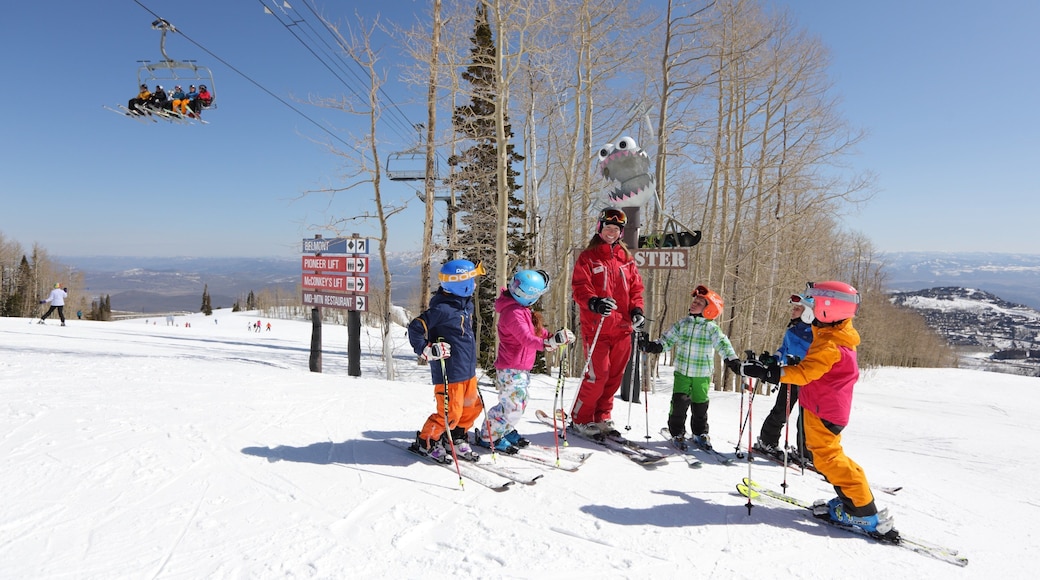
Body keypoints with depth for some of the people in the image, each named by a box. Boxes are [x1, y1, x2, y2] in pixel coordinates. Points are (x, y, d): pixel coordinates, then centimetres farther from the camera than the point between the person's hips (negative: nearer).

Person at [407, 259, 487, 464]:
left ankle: (457, 439, 37)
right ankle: (425, 442, 22)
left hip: (468, 371, 9)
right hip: (449, 374, -9)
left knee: (472, 408, 17)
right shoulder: (442, 309, -21)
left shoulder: (466, 304, 8)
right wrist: (427, 350, -25)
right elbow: (415, 328, -20)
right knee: (450, 413, -1)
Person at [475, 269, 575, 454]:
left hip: (522, 368, 10)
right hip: (511, 370, -10)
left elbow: (538, 330, 16)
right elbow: (527, 339, -32)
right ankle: (489, 437, 11)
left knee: (520, 403, 18)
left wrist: (555, 336, 0)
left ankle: (506, 432, 36)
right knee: (512, 406, -6)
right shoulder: (513, 313, -23)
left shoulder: (522, 309, 10)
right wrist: (550, 343, -43)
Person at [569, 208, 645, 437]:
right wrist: (594, 302, -29)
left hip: (622, 328, 5)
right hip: (596, 328, -5)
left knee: (615, 376, 10)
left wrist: (636, 309, -1)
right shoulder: (587, 257, 0)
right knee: (597, 376, -7)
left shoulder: (626, 257, 14)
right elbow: (579, 288, -10)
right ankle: (580, 419, 10)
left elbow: (636, 287, 16)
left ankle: (602, 418, 25)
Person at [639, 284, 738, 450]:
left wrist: (732, 359, -29)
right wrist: (653, 346, -10)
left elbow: (723, 344, -15)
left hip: (702, 374, -2)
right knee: (679, 402, -4)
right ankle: (677, 432, 14)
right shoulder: (682, 324, 4)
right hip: (682, 371, 2)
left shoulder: (712, 328, -6)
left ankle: (699, 433, 28)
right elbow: (667, 339, 5)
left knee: (700, 404, 8)